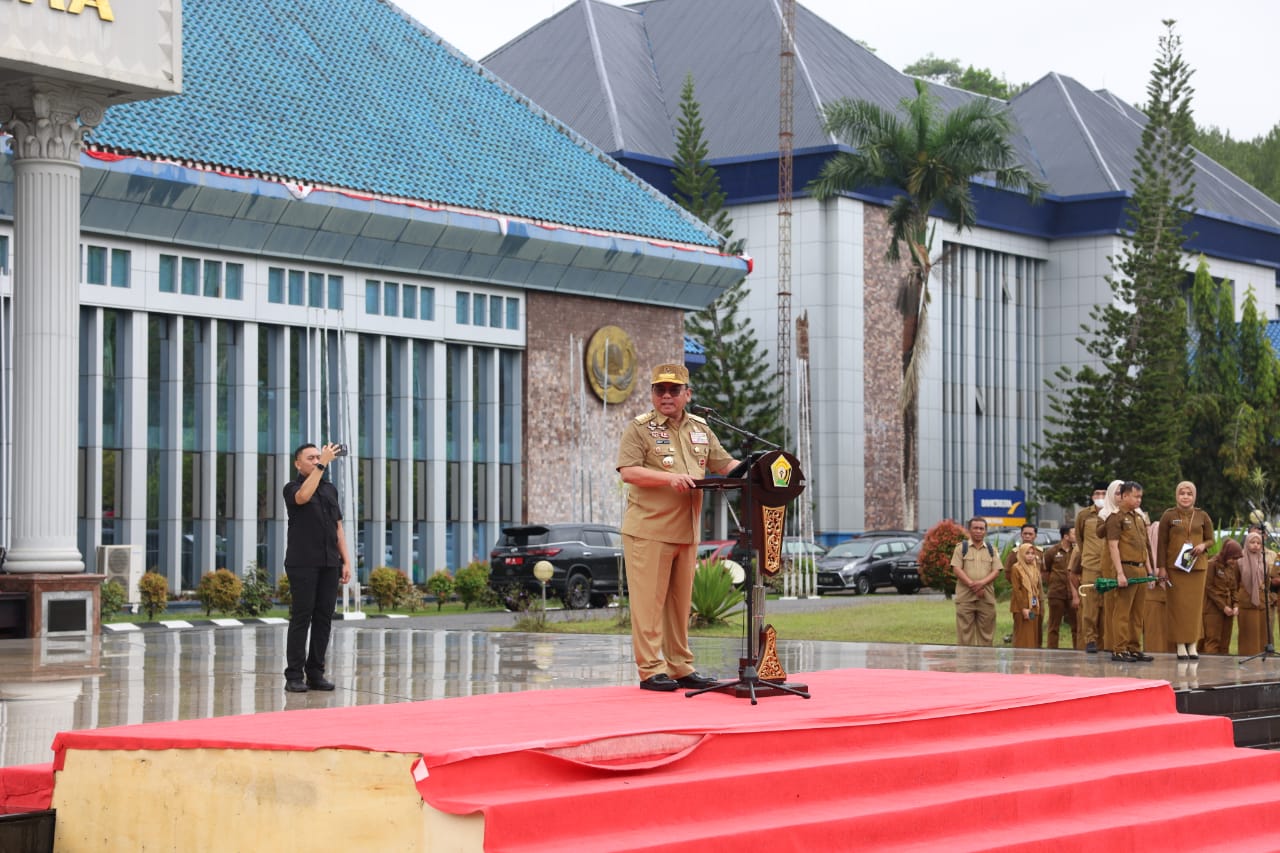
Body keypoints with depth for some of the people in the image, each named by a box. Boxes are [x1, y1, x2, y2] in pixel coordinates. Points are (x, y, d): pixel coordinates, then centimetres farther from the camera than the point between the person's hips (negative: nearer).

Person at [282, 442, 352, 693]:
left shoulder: (330, 489, 16)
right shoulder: (292, 488, -1)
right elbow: (304, 496, -27)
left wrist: (346, 560, 9)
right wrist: (322, 464, -28)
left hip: (328, 565, 5)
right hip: (303, 565, -5)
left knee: (324, 618, 4)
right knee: (301, 617, -6)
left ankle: (315, 673, 9)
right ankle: (294, 676, -4)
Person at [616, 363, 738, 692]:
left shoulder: (700, 429, 16)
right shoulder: (639, 429, -3)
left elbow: (725, 463, 19)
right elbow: (628, 471, -14)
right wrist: (670, 479, -25)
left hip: (687, 530, 6)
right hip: (648, 530, -6)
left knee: (680, 602, 11)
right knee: (649, 601, -5)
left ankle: (680, 667, 17)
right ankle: (651, 670, -2)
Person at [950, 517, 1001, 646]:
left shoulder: (991, 549, 14)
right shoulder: (961, 547, 7)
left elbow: (996, 571, 5)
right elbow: (957, 569, -3)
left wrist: (982, 583, -13)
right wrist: (972, 585, -14)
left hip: (986, 597, 2)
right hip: (965, 597, -2)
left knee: (985, 631, 2)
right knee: (965, 631, -3)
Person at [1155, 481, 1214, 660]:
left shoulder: (1202, 516, 7)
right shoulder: (1169, 516, 2)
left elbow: (1211, 540, 13)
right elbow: (1161, 543, 2)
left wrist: (1203, 546, -11)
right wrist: (1161, 567, -4)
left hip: (1197, 566, 2)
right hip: (1175, 566, -2)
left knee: (1195, 605, 3)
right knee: (1177, 605, -3)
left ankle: (1192, 644, 9)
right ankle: (1180, 645, 0)